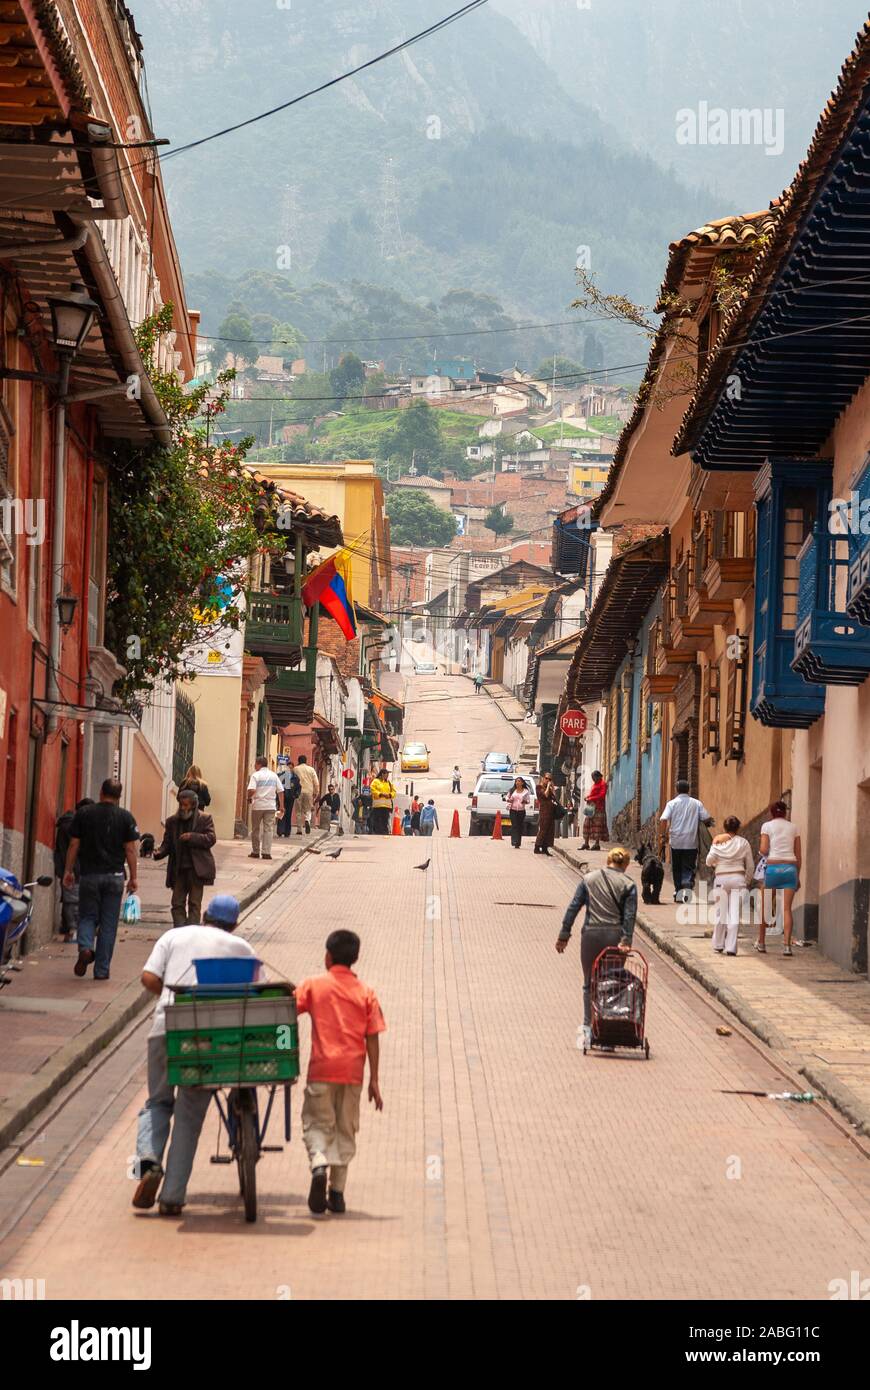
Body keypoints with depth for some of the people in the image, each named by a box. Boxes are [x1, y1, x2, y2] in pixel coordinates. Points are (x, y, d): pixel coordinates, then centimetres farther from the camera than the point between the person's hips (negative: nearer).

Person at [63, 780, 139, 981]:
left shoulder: (83, 814, 1)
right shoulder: (125, 817, -1)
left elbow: (74, 845, 1)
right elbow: (130, 850, -2)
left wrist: (69, 871, 9)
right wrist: (133, 877, 4)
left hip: (89, 874, 0)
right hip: (114, 876, 0)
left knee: (87, 917, 13)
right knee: (109, 924, 5)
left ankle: (85, 947, -17)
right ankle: (101, 970, 4)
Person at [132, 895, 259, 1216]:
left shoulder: (174, 936, 18)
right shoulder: (241, 947, 16)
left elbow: (149, 978, 6)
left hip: (166, 1025, 1)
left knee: (158, 1102, 17)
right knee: (189, 1115, 6)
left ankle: (149, 1161, -10)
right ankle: (172, 1196, 3)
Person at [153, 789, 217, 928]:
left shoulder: (204, 819, -1)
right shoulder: (172, 821, 8)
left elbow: (211, 839, -10)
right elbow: (167, 843, 7)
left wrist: (192, 837, -22)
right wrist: (159, 853, -13)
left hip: (197, 868, -3)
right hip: (178, 869, 3)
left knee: (194, 903, 1)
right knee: (177, 903, 3)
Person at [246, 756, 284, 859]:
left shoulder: (256, 775, -7)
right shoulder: (274, 775, 7)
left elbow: (251, 790, -19)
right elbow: (280, 791, 6)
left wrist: (249, 798, 1)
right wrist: (281, 806, 10)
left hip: (258, 805, -3)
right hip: (271, 806, 3)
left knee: (256, 829, 10)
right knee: (268, 829, 2)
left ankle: (255, 852, 14)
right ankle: (266, 852, -6)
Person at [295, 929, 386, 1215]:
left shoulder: (314, 986, -1)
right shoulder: (365, 993, 3)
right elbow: (373, 1039, 0)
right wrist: (374, 1080, 3)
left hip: (322, 1069, -2)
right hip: (353, 1071, 2)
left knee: (317, 1123, 7)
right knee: (345, 1130, 12)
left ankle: (318, 1163, -24)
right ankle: (337, 1191, 12)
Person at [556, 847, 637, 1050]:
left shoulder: (589, 879, 7)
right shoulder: (628, 885, 2)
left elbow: (573, 908, 5)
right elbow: (629, 916, -7)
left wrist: (564, 935, 7)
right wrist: (626, 941, -11)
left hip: (591, 935, 1)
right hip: (615, 937, -1)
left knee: (590, 984, 10)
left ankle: (589, 1029, 4)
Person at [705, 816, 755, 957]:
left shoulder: (718, 842, 1)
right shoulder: (743, 843, 3)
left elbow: (709, 861, -7)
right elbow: (750, 866, 7)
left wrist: (713, 866, 16)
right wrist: (748, 881, 19)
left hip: (721, 878, 0)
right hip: (738, 878, 0)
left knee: (721, 913, 10)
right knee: (735, 914, -1)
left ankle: (718, 945, 17)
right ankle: (731, 947, -7)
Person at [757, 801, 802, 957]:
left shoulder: (767, 826, 3)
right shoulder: (793, 827, 10)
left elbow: (763, 850, -7)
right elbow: (798, 855, 10)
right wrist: (798, 876, 16)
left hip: (773, 867, -2)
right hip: (790, 868, 2)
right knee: (786, 908, -3)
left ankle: (761, 943, 21)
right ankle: (787, 945, -14)